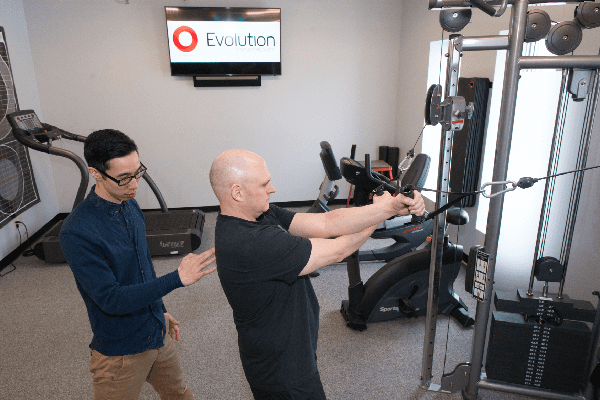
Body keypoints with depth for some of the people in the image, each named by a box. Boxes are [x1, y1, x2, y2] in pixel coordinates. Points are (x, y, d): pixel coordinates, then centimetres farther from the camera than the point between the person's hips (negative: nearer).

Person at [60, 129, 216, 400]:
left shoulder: (130, 205, -1)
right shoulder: (77, 232, -26)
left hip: (158, 334, 7)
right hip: (121, 351, -6)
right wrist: (177, 279, -33)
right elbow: (110, 299, -27)